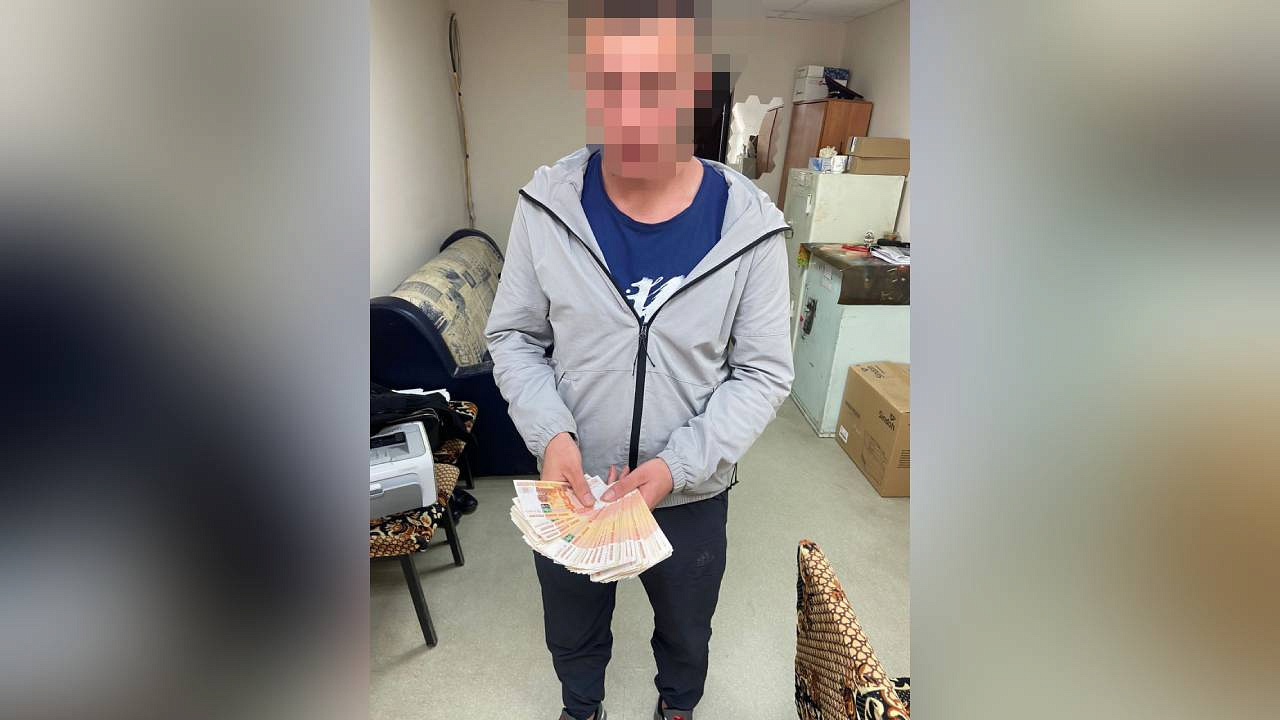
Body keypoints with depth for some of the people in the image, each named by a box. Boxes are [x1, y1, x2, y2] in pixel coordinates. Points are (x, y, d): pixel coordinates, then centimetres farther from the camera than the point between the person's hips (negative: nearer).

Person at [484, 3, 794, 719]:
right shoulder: (546, 205, -14)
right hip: (571, 483, 1)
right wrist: (551, 433, -22)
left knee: (686, 633, 31)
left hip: (693, 495, 0)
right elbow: (514, 337, -6)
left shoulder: (750, 226, -17)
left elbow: (764, 373, -12)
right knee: (573, 634, 30)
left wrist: (678, 464, -24)